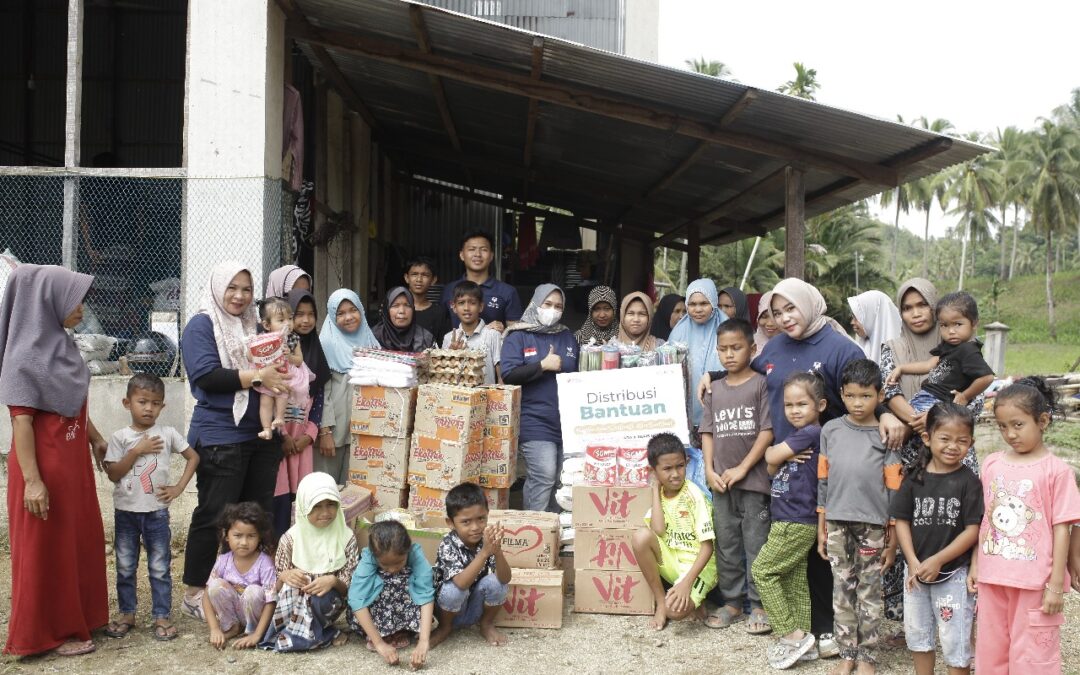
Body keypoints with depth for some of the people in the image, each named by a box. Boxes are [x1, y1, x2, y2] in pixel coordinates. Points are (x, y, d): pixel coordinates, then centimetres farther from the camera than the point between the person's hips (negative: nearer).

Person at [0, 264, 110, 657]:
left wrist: (95, 438, 21)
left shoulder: (61, 346, 7)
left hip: (72, 459, 9)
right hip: (45, 464, -9)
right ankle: (50, 632, 17)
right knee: (47, 549, 4)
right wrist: (32, 480, -22)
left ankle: (78, 618, 30)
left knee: (81, 541, 16)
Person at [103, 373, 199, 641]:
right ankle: (126, 614, 23)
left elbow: (193, 457, 4)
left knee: (160, 567, 4)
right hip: (126, 511, 1)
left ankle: (162, 617, 11)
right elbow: (113, 474, -8)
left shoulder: (167, 434, -2)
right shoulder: (120, 437, -2)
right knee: (125, 567, 10)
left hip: (157, 511, -1)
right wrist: (136, 451, -16)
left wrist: (179, 487, -4)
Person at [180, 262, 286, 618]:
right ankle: (194, 595, 8)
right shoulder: (202, 325, -4)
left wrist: (279, 374, 3)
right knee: (214, 515, -2)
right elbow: (205, 376, -17)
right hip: (220, 438, -7)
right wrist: (255, 376, -21)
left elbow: (271, 368, 27)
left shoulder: (254, 326, 17)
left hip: (261, 435, 7)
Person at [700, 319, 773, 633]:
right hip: (721, 481, 5)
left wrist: (742, 469, -12)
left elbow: (767, 431, -9)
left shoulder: (761, 384, -5)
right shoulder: (714, 389, 10)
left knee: (756, 544, 1)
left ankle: (759, 605, 12)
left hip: (753, 479, -5)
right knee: (726, 545, 12)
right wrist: (710, 471, -1)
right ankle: (731, 601, 23)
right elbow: (708, 432, 11)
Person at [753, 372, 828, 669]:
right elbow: (772, 468, 13)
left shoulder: (810, 433, -15)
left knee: (762, 570, -4)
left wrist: (773, 452, 7)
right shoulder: (797, 436, 15)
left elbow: (771, 456, -14)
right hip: (792, 521, 9)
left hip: (795, 523, -9)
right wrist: (784, 457, -6)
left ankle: (792, 635, -1)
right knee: (795, 581, 11)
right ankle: (801, 639, 17)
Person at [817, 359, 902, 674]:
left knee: (869, 594, 7)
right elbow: (823, 482, 8)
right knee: (842, 592, 9)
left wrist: (893, 538, -2)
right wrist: (821, 529, 9)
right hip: (837, 524, 2)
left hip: (873, 525, -2)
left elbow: (894, 490, -1)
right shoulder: (831, 430, 4)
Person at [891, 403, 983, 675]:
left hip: (953, 574, -4)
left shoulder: (969, 481, -11)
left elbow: (972, 530, -13)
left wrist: (937, 560, -16)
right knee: (917, 634, 18)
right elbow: (901, 520, -1)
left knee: (955, 641, 3)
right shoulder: (915, 477, -3)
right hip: (916, 571, 4)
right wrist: (913, 562, -11)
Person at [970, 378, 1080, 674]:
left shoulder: (1056, 471, -10)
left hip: (1035, 581, -4)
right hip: (993, 578, 4)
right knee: (990, 651, 15)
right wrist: (975, 565, 10)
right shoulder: (991, 465, 3)